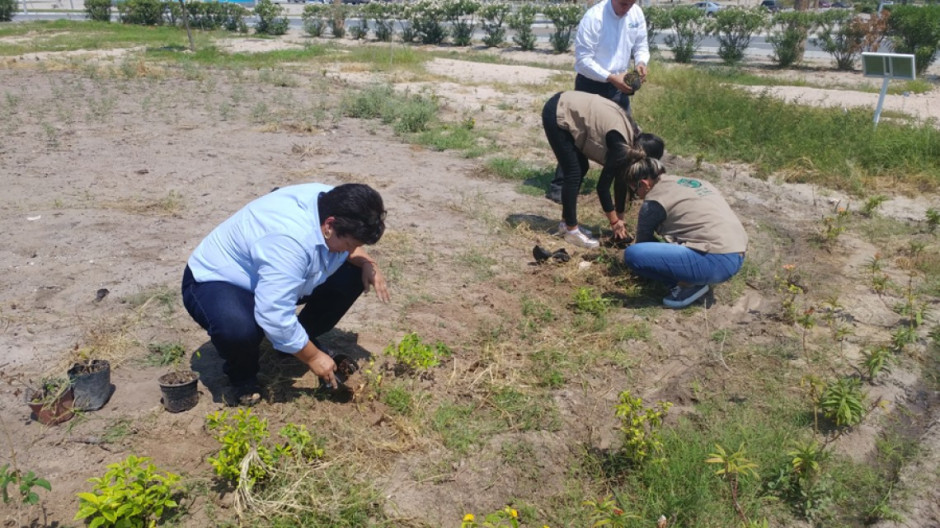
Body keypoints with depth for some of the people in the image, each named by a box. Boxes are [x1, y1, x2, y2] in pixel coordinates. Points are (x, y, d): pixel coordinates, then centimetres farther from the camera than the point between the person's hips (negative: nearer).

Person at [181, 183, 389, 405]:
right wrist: (312, 357, -26)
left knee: (354, 274, -7)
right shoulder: (289, 241, -41)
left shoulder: (333, 203, -15)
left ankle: (303, 339, 13)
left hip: (275, 277, 8)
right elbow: (274, 317, -40)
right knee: (238, 329, -41)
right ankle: (242, 372, -5)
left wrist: (367, 264, -15)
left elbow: (349, 246, 7)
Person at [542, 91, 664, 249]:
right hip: (557, 115, -9)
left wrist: (620, 218, 15)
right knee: (574, 174, -6)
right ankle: (571, 230, 5)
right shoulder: (621, 145, -20)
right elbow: (603, 185, -15)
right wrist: (615, 221, -4)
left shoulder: (632, 137, 5)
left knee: (582, 168, 13)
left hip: (567, 109, 9)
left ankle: (567, 222, 24)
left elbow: (621, 179, 11)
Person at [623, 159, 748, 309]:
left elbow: (643, 240, 12)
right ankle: (694, 278, 16)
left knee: (632, 254, -15)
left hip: (717, 262, -9)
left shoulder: (655, 200, -2)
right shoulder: (693, 182, 21)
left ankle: (689, 284, -3)